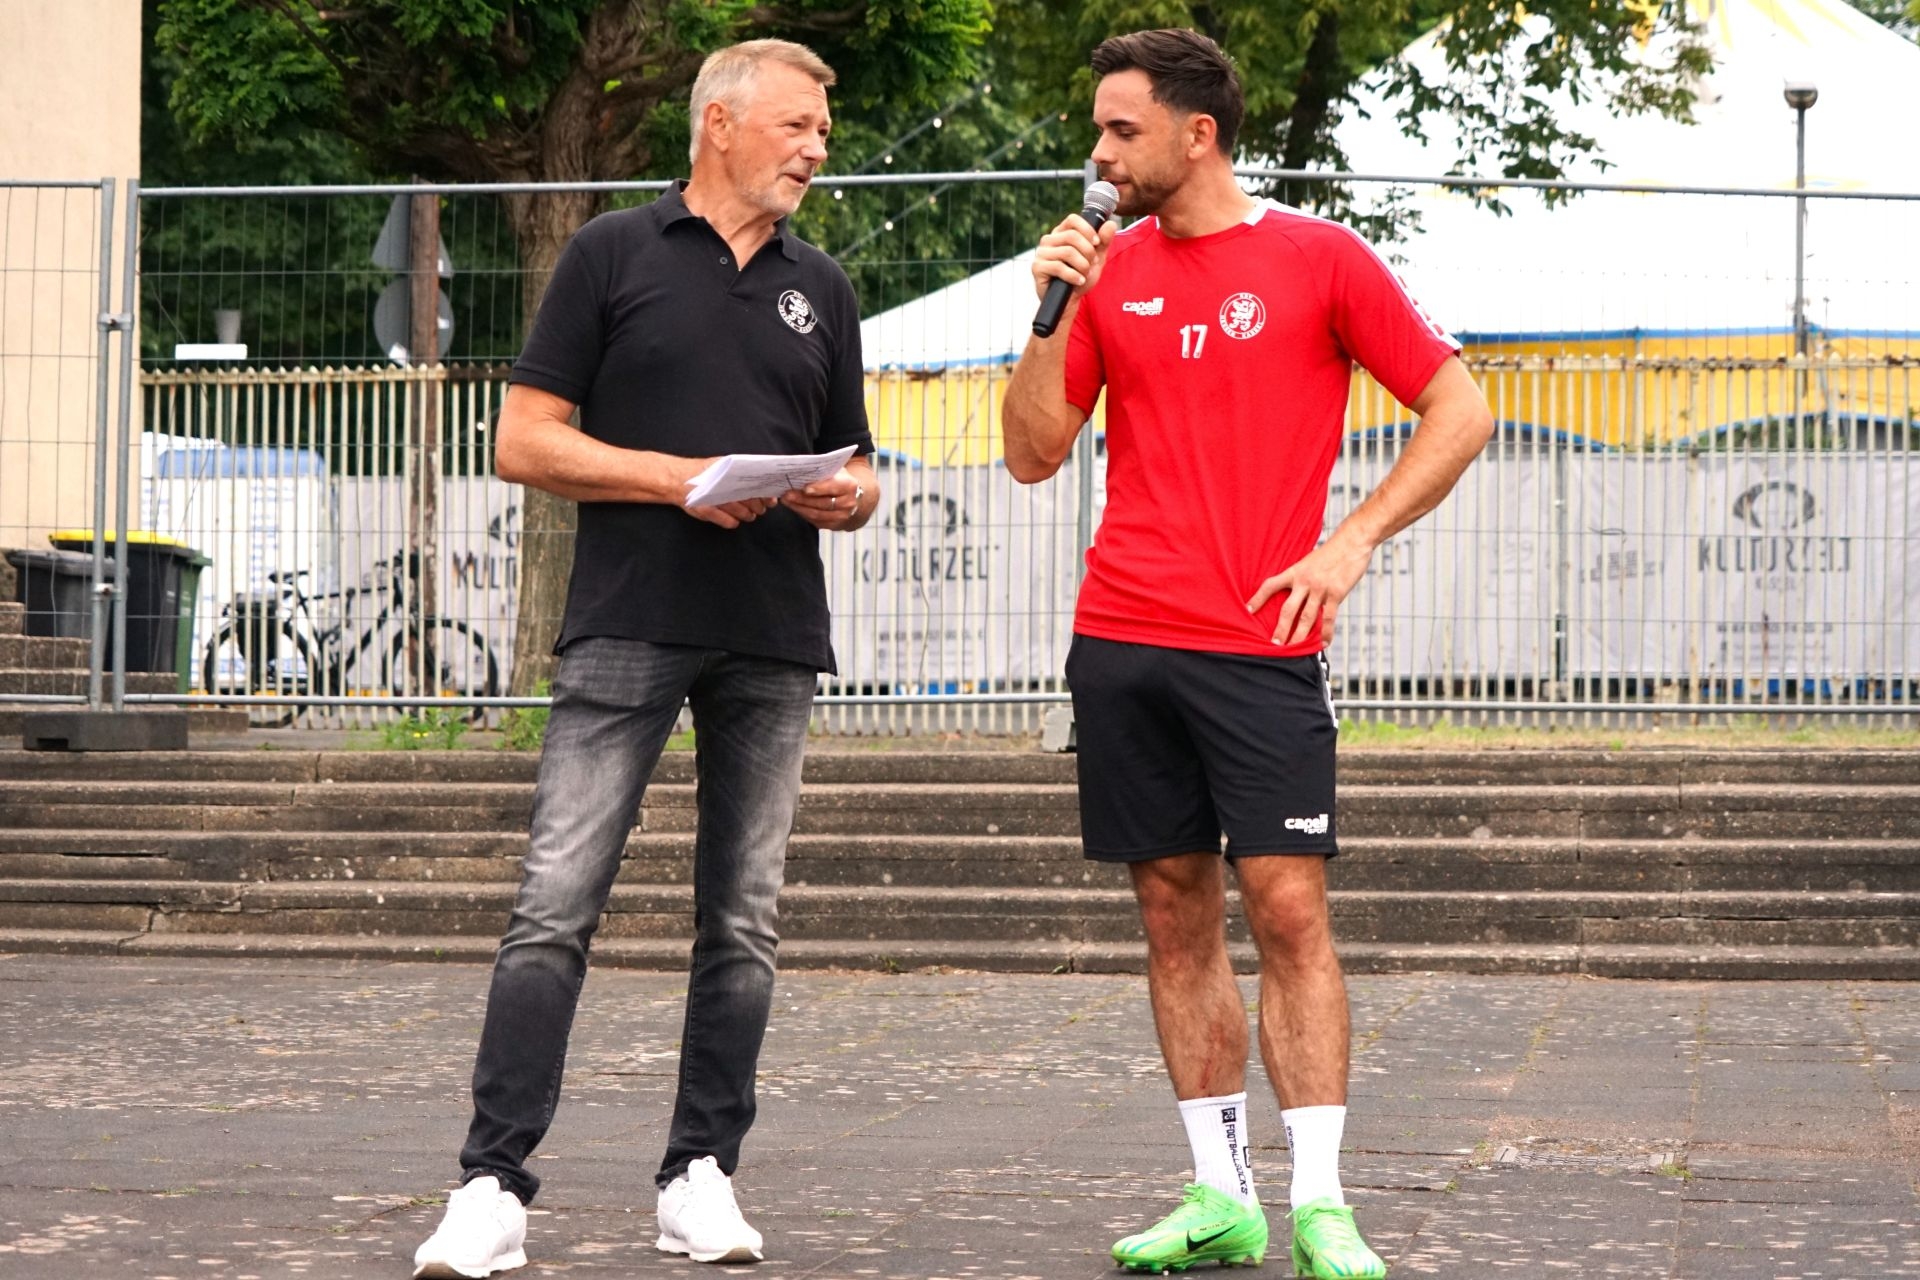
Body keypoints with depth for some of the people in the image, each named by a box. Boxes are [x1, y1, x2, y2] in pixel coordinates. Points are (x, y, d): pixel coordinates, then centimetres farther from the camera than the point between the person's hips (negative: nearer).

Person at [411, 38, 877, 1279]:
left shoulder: (820, 288, 17)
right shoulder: (615, 255, 4)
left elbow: (857, 472, 22)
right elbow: (526, 440, 0)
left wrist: (845, 496, -2)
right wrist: (680, 478, -11)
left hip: (774, 642, 4)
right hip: (627, 628, -4)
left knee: (742, 921, 5)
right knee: (557, 906, -10)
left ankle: (702, 1175, 13)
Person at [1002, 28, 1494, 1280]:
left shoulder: (1320, 258, -1)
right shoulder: (1109, 270, 11)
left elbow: (1460, 411, -1)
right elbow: (1034, 453, 10)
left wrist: (1353, 542, -9)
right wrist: (1054, 312, -3)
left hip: (1260, 647, -4)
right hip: (1123, 642, 4)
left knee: (1289, 908, -8)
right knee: (1177, 914, 6)